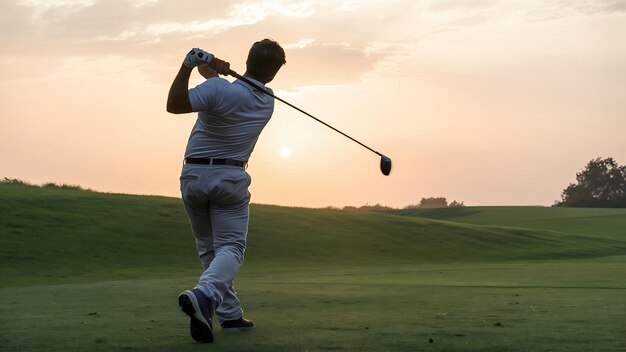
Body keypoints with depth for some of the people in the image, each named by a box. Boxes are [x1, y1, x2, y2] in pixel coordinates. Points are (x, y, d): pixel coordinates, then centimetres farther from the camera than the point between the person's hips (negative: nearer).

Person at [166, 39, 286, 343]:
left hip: (193, 176, 0)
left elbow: (174, 105, -19)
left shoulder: (219, 89, -17)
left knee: (209, 248, 13)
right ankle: (204, 294, -31)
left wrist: (188, 65, -19)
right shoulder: (267, 103, 1)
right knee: (230, 247, -2)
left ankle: (230, 315, 12)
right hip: (230, 178, 0)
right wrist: (207, 64, -2)